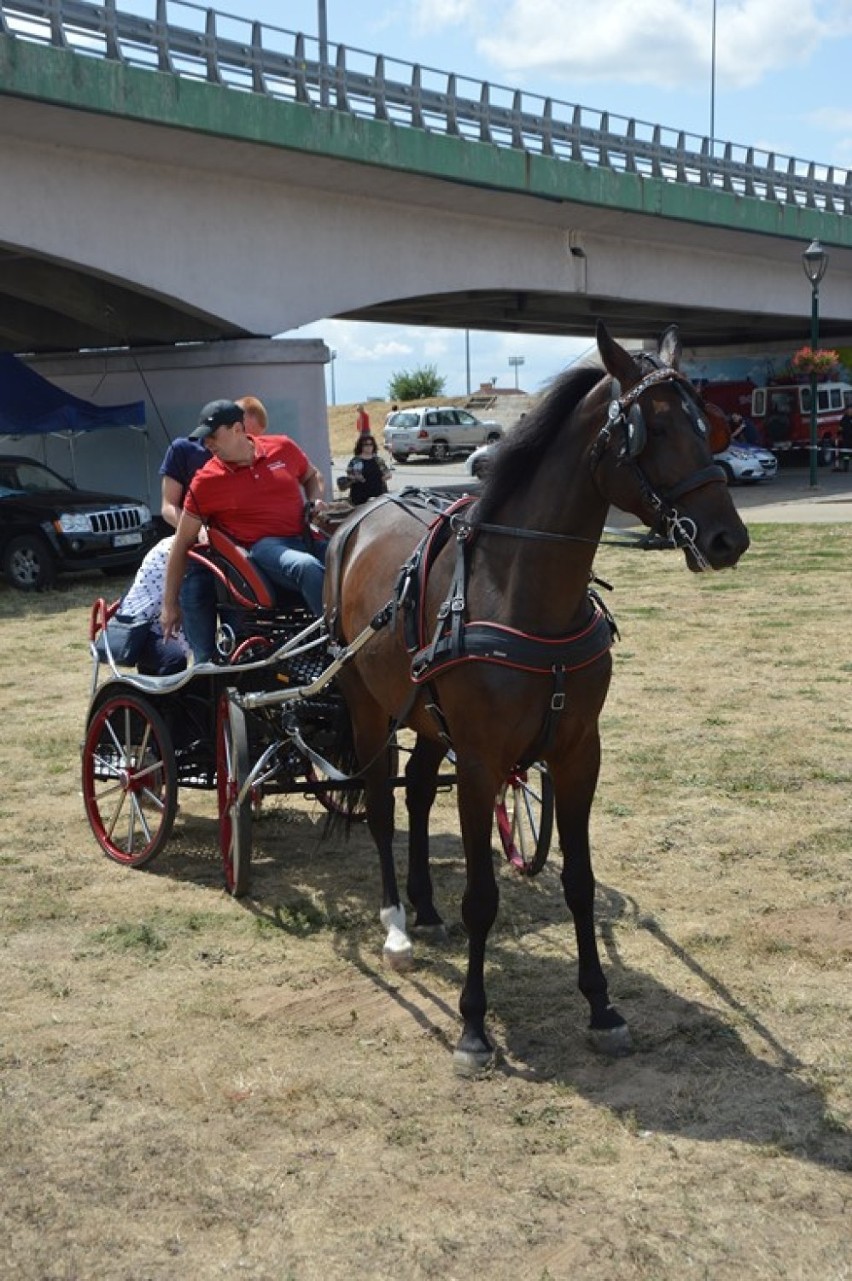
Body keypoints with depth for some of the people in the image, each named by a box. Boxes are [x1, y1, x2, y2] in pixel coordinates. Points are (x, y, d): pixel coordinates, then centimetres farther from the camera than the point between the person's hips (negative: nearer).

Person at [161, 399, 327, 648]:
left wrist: (316, 501, 6)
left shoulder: (283, 448, 8)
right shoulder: (206, 482, 1)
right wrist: (170, 604, 7)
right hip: (263, 547, -4)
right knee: (308, 567, -38)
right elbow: (183, 544, 7)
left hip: (305, 537, 4)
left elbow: (312, 476, 30)